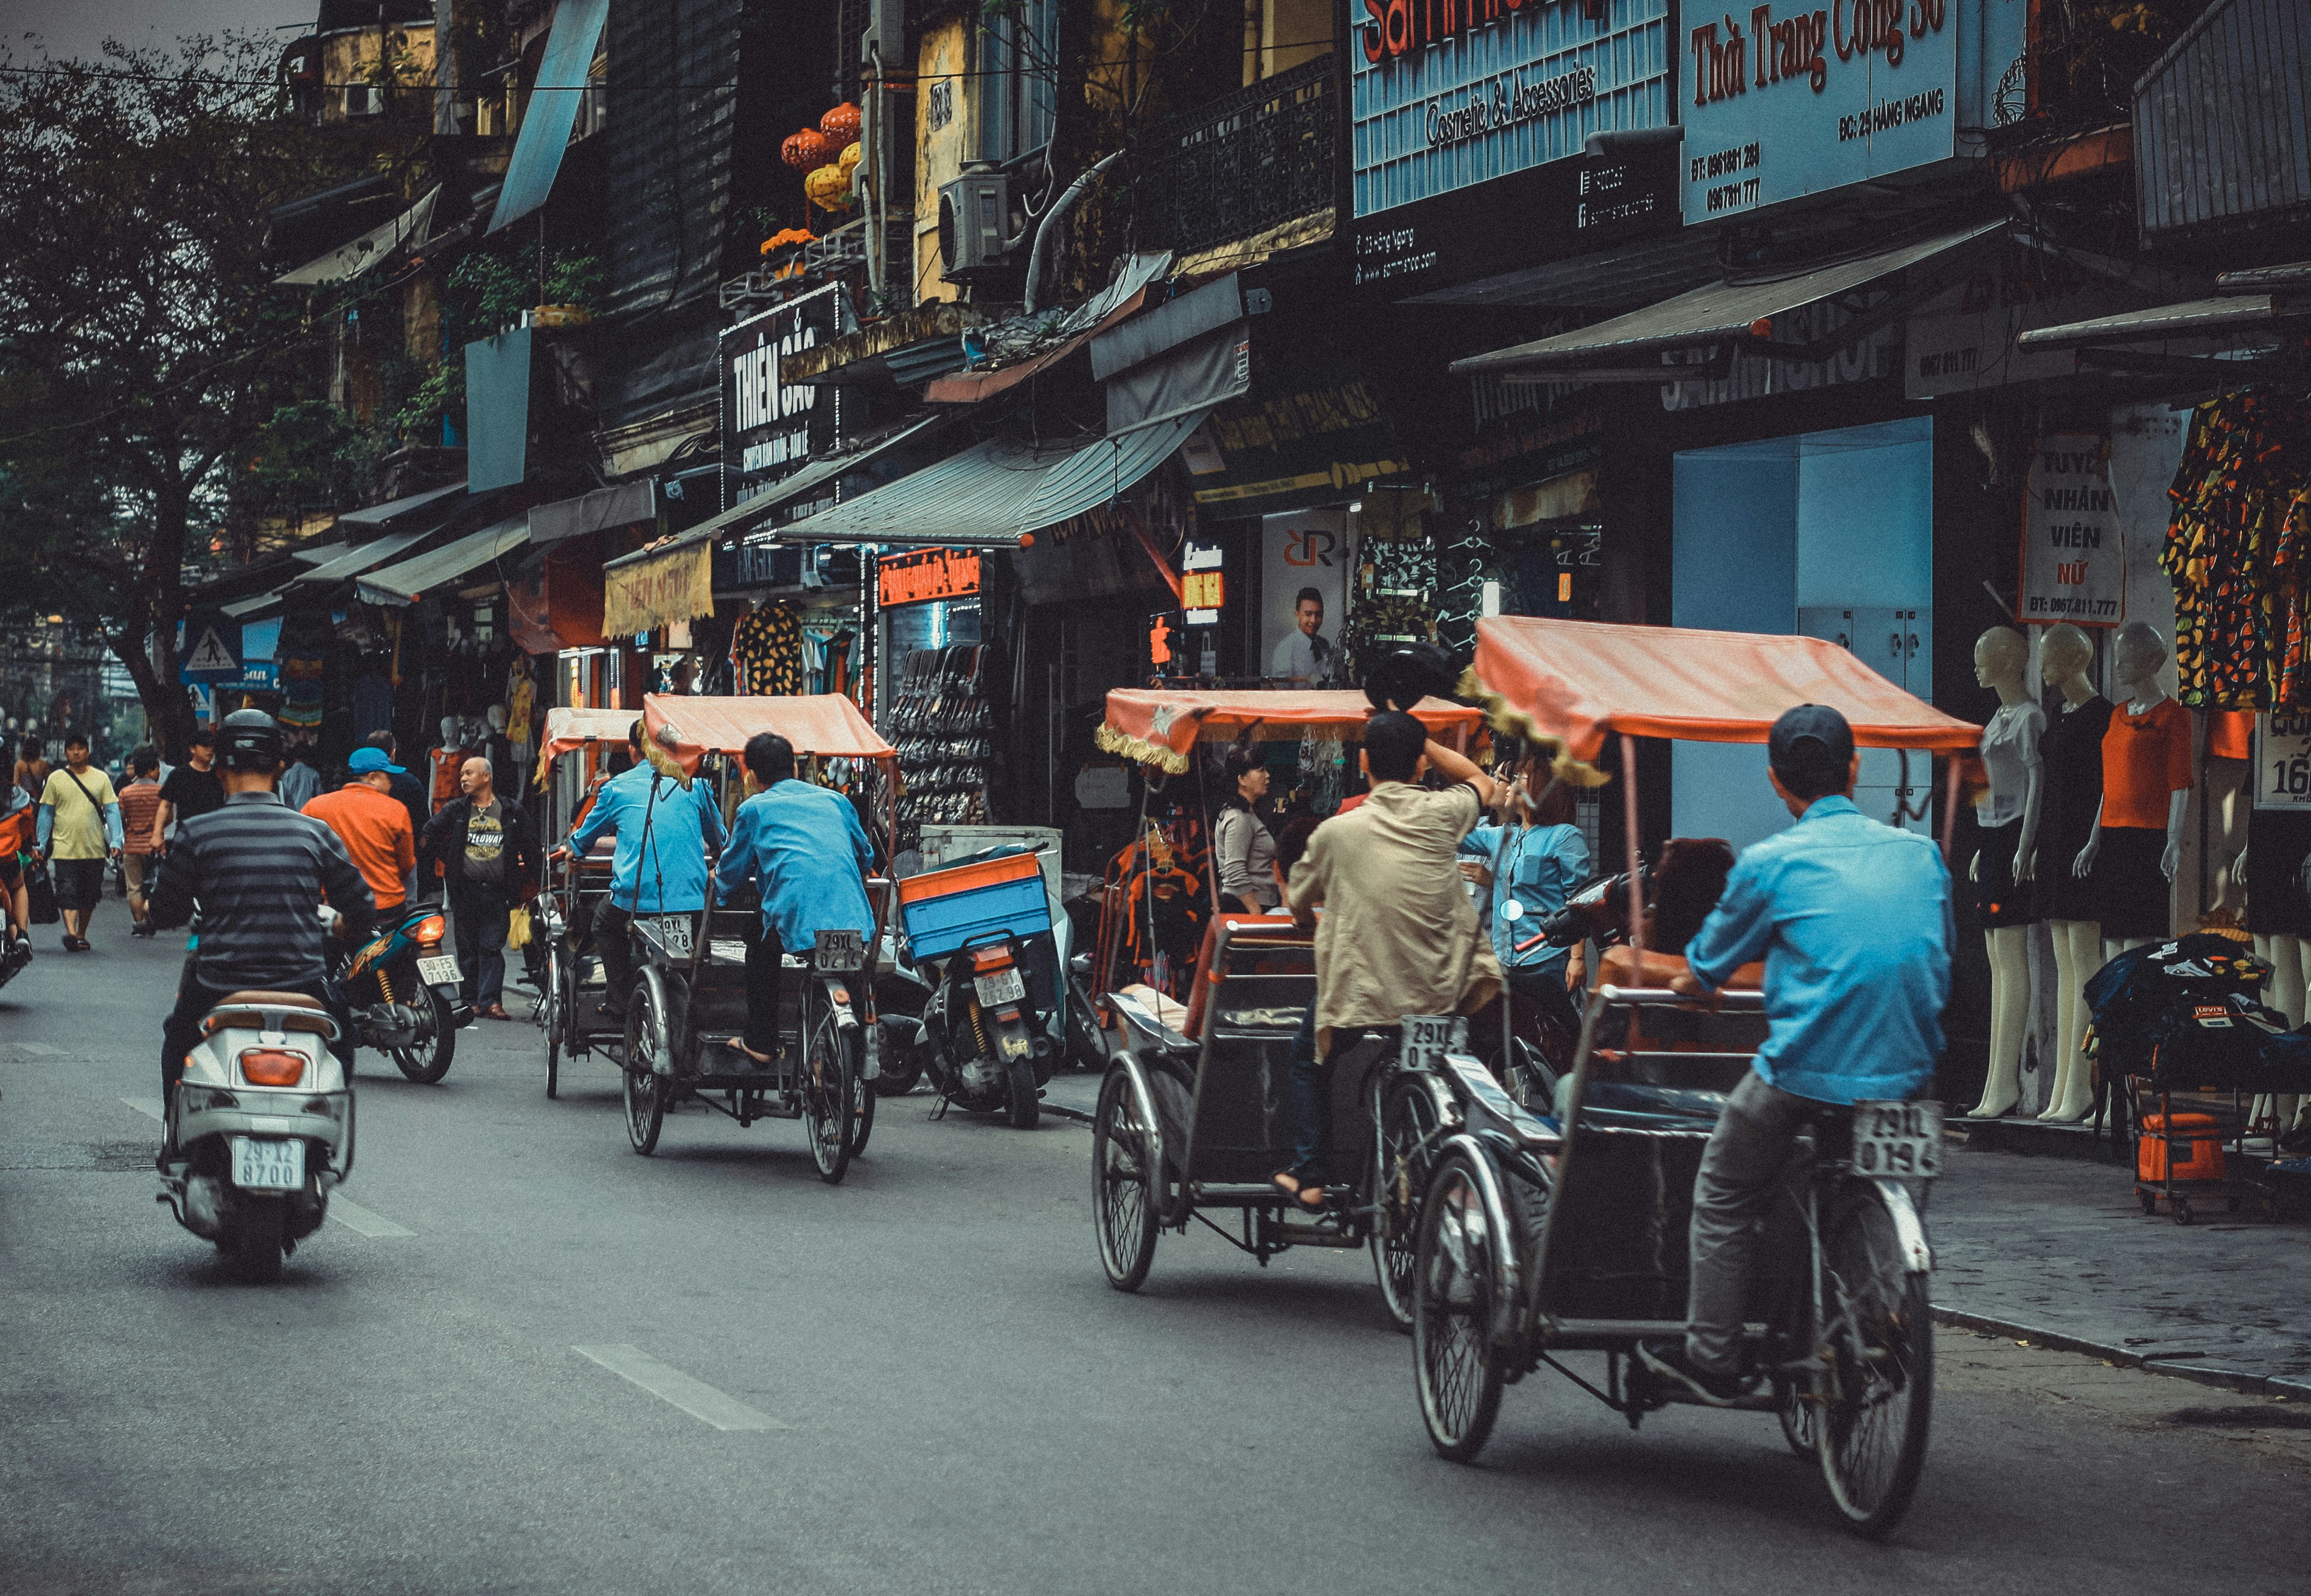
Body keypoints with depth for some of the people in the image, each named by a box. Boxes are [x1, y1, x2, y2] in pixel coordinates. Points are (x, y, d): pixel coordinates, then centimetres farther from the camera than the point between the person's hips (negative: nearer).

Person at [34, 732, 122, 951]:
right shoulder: (56, 779, 5)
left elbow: (112, 810, 6)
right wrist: (41, 844, 6)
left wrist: (116, 841, -5)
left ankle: (81, 935, 24)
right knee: (68, 894, -14)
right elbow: (46, 813, 9)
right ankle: (71, 933, -26)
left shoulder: (101, 778, 7)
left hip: (95, 850, 2)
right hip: (65, 849, -2)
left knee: (89, 896, 9)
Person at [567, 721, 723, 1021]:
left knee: (604, 924, 30)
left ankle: (619, 999, 23)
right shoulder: (693, 784, 9)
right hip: (692, 902, 1)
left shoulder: (617, 788, 8)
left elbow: (581, 842, 21)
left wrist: (573, 845, 46)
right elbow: (719, 842, 22)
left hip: (634, 899, -1)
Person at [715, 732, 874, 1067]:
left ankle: (760, 1044, 24)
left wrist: (720, 887, 46)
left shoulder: (754, 809, 15)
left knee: (761, 950, 26)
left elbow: (733, 870, 22)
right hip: (855, 922, 3)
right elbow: (866, 859, 36)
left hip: (796, 922, -3)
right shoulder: (835, 800, 26)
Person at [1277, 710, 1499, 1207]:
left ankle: (1309, 1177, 23)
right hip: (1442, 999, 2)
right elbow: (1482, 784, 21)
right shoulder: (1441, 815, -5)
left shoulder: (1335, 832, -8)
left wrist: (1317, 922, 32)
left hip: (1362, 1004, -2)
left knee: (1307, 1061, 27)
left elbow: (1299, 908, 9)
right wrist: (1417, 739, 17)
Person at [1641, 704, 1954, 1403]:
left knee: (1722, 1201, 14)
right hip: (1907, 1075, 4)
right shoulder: (1922, 853, 9)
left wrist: (1689, 982, 35)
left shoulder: (1769, 864, -3)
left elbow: (1707, 966, 11)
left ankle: (1710, 1357, 13)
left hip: (1803, 1075, -4)